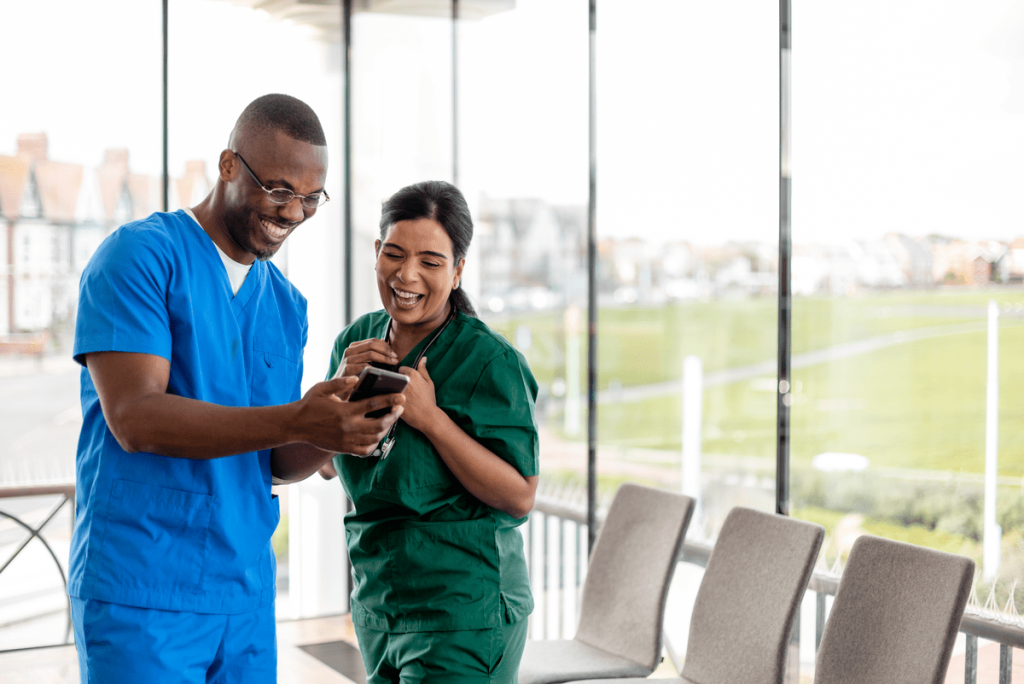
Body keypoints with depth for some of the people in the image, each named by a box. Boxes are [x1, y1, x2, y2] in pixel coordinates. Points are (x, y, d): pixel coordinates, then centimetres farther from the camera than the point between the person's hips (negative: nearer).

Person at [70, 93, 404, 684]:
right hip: (142, 592, -6)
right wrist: (295, 421, -28)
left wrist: (339, 432, -9)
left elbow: (276, 461, 13)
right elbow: (134, 418, -19)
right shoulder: (141, 255, -8)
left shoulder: (287, 304, 13)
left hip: (248, 592, 6)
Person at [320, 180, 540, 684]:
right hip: (376, 600, 7)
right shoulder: (358, 341, 4)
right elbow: (325, 466, 8)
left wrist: (430, 417, -24)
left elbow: (520, 497, -18)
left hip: (461, 609, -6)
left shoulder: (489, 361, -15)